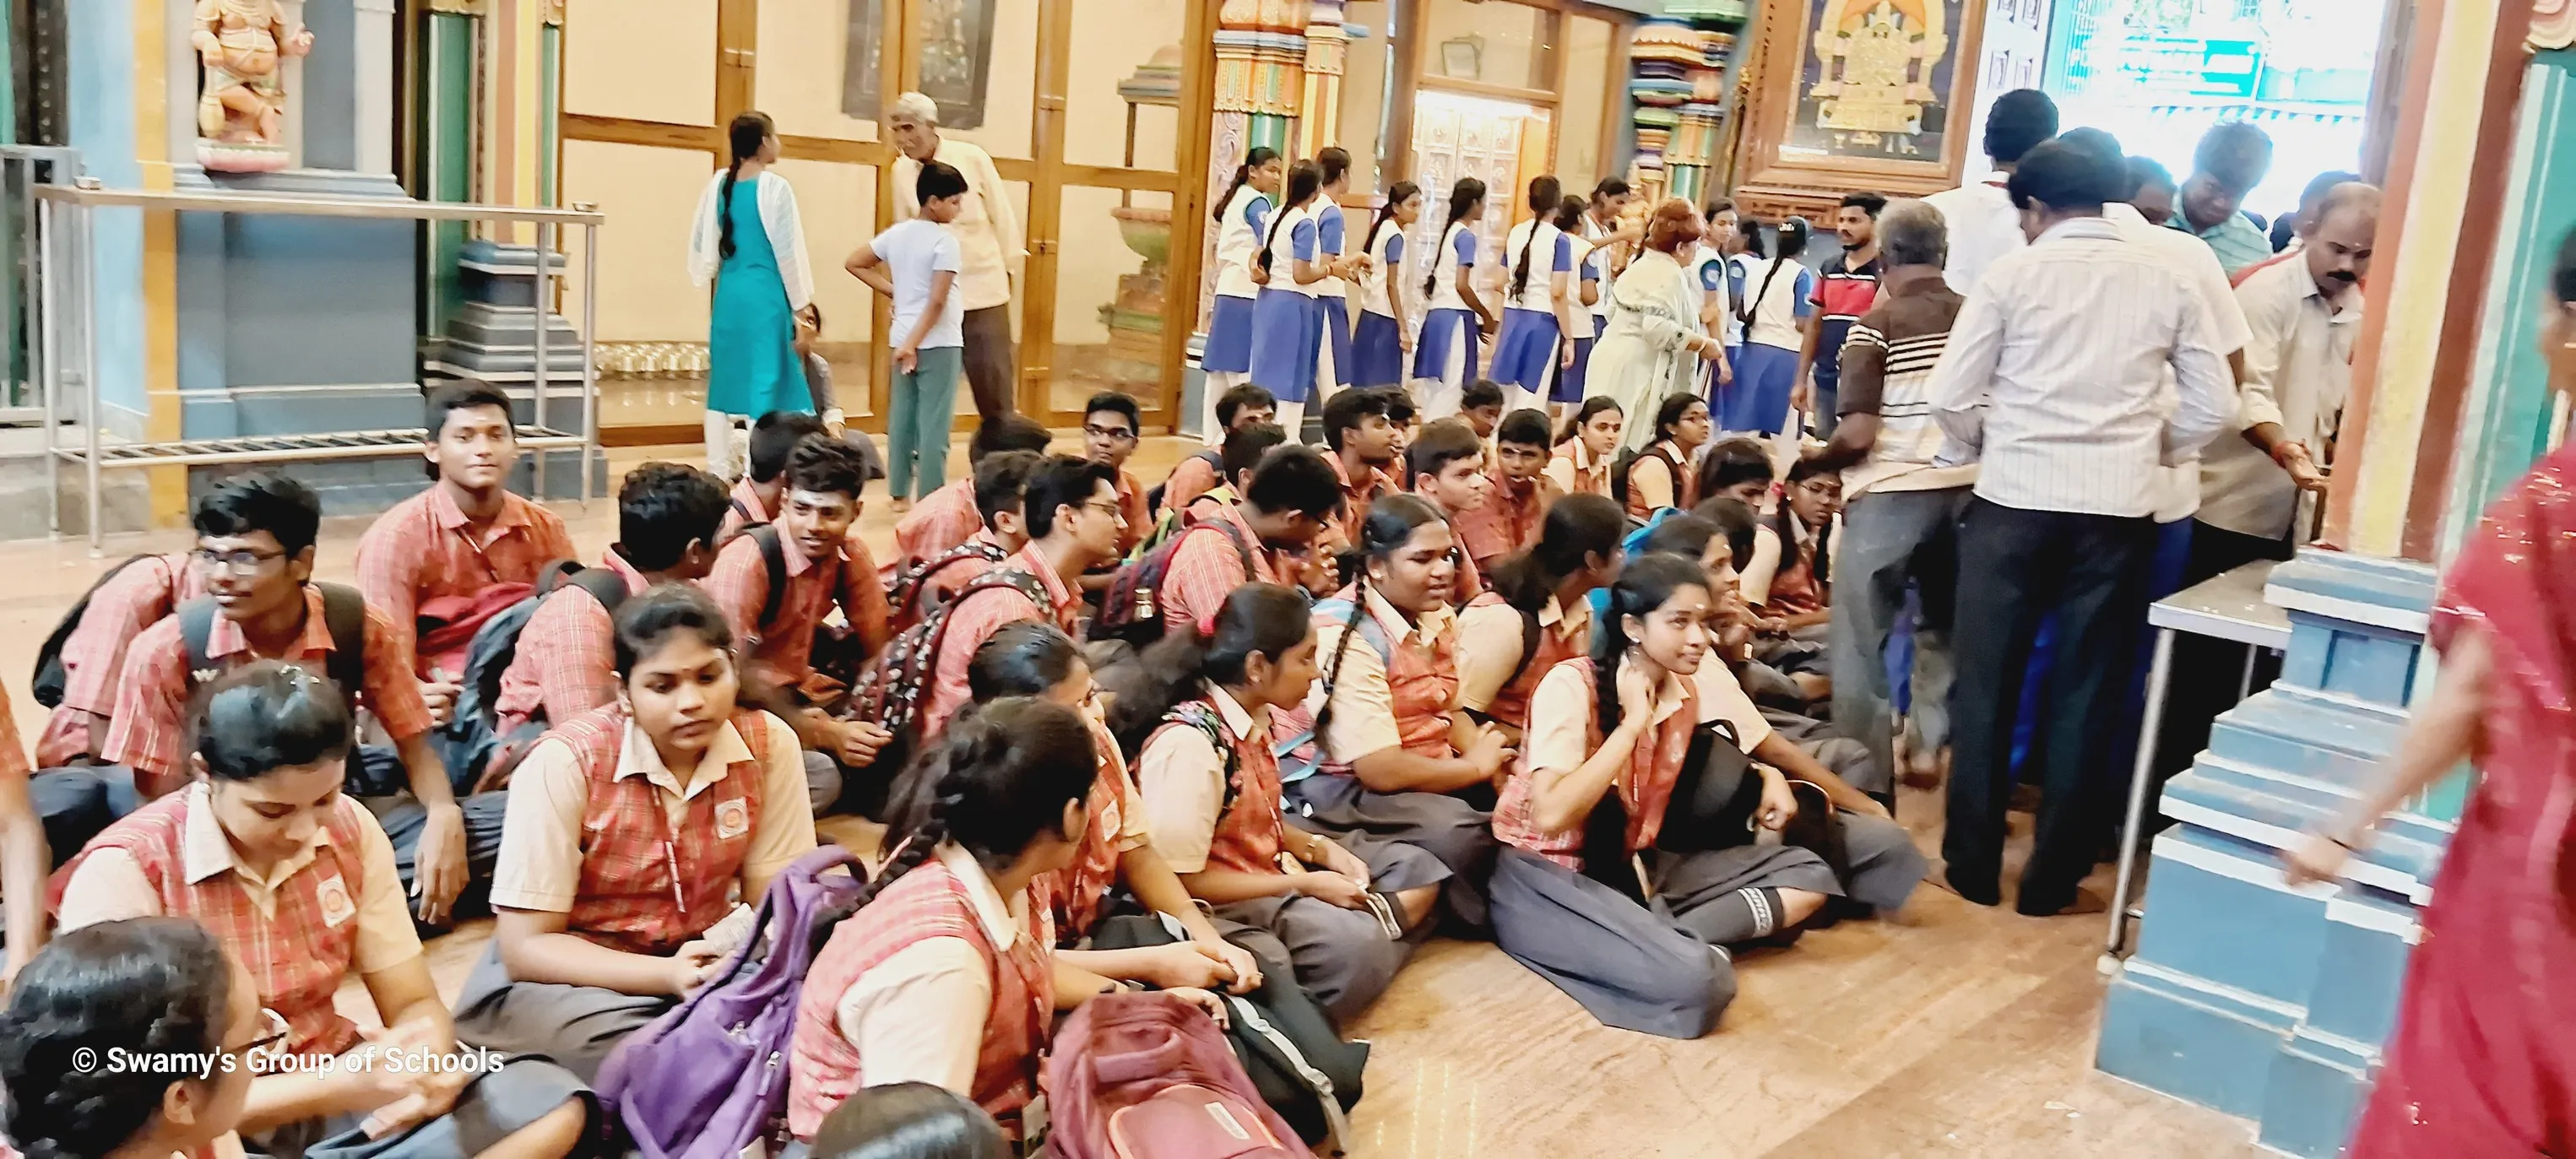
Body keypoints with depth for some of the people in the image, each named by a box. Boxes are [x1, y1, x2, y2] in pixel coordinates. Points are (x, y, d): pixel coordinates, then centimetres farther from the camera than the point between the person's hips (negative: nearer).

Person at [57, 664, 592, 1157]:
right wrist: (337, 1087, -32)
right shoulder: (123, 873, -18)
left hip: (333, 1083, 5)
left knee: (554, 1103, -15)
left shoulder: (350, 829, -3)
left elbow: (414, 1003, 1)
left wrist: (426, 1060, -24)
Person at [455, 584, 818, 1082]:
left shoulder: (770, 745, -10)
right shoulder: (565, 762, -19)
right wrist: (669, 976, -33)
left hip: (703, 960, 3)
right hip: (571, 974, -3)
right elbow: (526, 947, -18)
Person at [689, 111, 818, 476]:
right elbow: (787, 250, -9)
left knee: (724, 381, 12)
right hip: (765, 295, -6)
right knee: (763, 383, -2)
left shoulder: (718, 185, 6)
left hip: (728, 295, 6)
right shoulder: (774, 187, -10)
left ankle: (719, 470, 17)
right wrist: (800, 304, -2)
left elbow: (700, 244, 12)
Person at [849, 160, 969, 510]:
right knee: (934, 423, -3)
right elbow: (937, 301, -19)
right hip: (939, 343, -7)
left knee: (901, 417, 12)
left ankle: (900, 494, 18)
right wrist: (913, 343, -14)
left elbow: (853, 263, 14)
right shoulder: (945, 241, -12)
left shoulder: (896, 233, 7)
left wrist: (892, 290, 11)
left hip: (903, 338, 7)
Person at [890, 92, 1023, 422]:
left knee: (992, 382, 1)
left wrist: (1007, 266, 3)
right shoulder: (900, 171, 0)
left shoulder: (972, 158, -8)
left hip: (982, 288, -2)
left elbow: (1001, 215, 0)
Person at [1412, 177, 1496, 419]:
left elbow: (1428, 279, 17)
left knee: (1433, 388, 8)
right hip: (1455, 317, -8)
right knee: (1449, 390, -8)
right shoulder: (1466, 235, -9)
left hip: (1436, 315, 9)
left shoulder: (1447, 231, 16)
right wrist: (1487, 317, -6)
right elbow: (1461, 285, -18)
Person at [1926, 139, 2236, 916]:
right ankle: (2052, 878, 16)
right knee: (2086, 694, 10)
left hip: (2014, 500, -2)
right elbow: (2215, 407, 5)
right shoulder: (2166, 282, 6)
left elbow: (1950, 397, -4)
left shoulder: (2012, 274, -2)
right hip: (2116, 509, 2)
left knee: (1986, 684, 9)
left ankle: (1973, 865, 16)